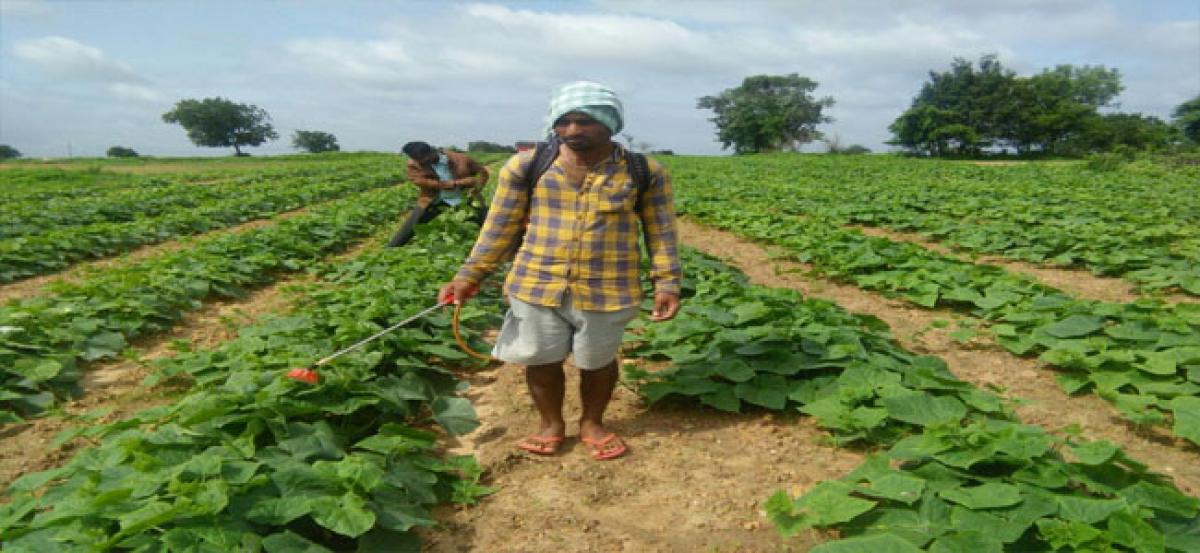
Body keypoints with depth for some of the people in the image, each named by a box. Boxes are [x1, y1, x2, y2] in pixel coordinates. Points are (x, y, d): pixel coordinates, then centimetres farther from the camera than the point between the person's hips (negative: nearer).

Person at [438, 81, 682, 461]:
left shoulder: (645, 172, -3)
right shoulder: (526, 166, -3)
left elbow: (661, 232, 3)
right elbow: (500, 227, 1)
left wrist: (667, 283, -4)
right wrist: (468, 276, -4)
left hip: (607, 290, 0)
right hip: (537, 285, 1)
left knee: (598, 361, 13)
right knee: (541, 359, 11)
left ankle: (592, 423, 38)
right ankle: (551, 424, 35)